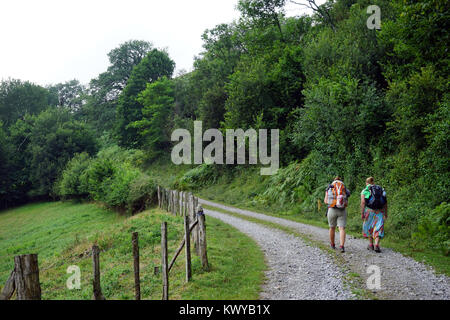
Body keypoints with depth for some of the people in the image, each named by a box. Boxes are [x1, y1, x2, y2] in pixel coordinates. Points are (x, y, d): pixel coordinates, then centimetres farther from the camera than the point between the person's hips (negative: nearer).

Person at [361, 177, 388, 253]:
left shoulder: (365, 190, 2)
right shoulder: (380, 189, 12)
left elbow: (363, 202, -9)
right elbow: (385, 202, 9)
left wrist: (362, 213, -8)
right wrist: (386, 213, 14)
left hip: (369, 211, -1)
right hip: (380, 212, 1)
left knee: (369, 227, 19)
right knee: (378, 229, 0)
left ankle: (371, 245, 24)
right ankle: (377, 245, -20)